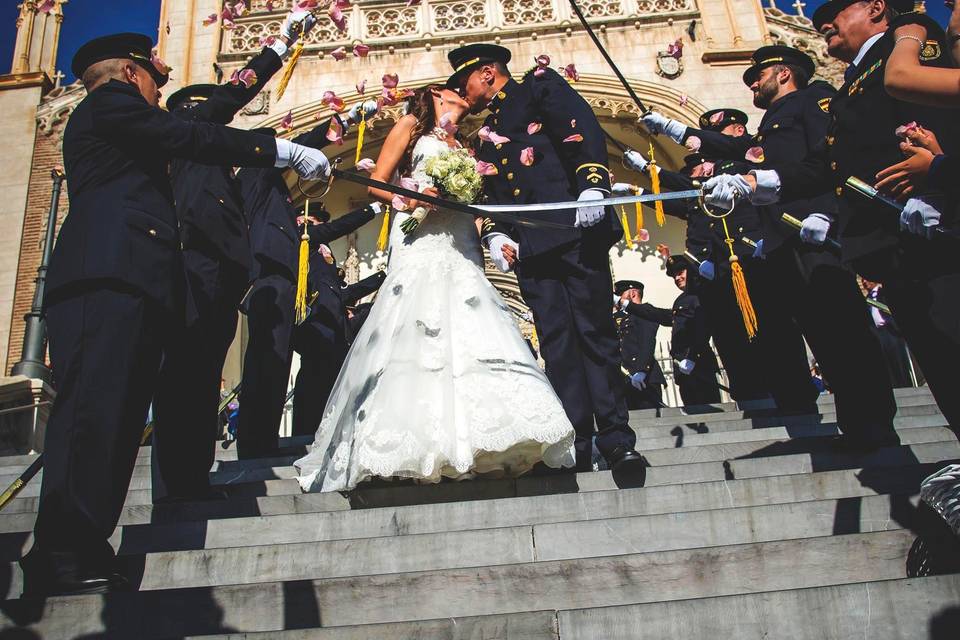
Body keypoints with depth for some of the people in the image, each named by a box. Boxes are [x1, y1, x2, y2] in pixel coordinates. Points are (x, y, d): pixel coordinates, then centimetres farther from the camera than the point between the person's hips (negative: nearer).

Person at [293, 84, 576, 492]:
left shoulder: (461, 148, 30)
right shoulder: (411, 126, 16)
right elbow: (376, 185, 6)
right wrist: (410, 200, -13)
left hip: (460, 252, 5)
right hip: (421, 246, -5)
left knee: (465, 334, -12)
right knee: (418, 339, -19)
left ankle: (468, 446, -16)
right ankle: (412, 444, -21)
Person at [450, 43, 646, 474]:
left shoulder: (539, 85, 13)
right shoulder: (487, 134, 30)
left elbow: (583, 127, -3)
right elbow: (490, 195, 25)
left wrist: (592, 185, -19)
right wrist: (493, 234, 4)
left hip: (574, 230, -5)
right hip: (530, 247, 6)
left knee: (595, 333, -7)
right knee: (557, 344, -1)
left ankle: (617, 442, -3)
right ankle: (576, 449, -1)